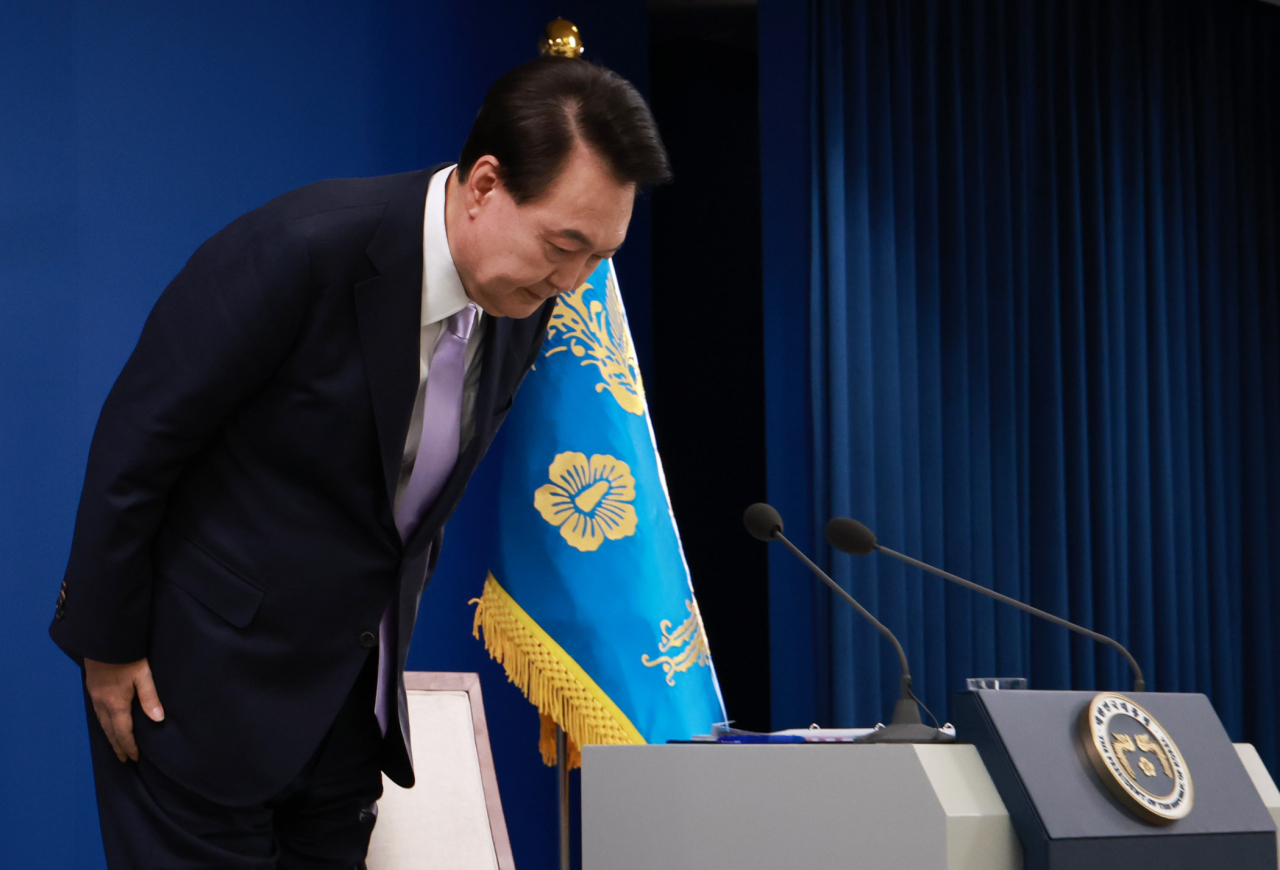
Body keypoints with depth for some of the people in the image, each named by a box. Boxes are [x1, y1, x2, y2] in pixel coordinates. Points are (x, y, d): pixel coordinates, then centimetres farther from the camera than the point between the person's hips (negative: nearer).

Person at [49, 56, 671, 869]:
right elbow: (136, 437, -16)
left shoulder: (523, 305, -2)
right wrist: (107, 642, -10)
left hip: (349, 687, 6)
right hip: (203, 672, -6)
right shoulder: (301, 249, -24)